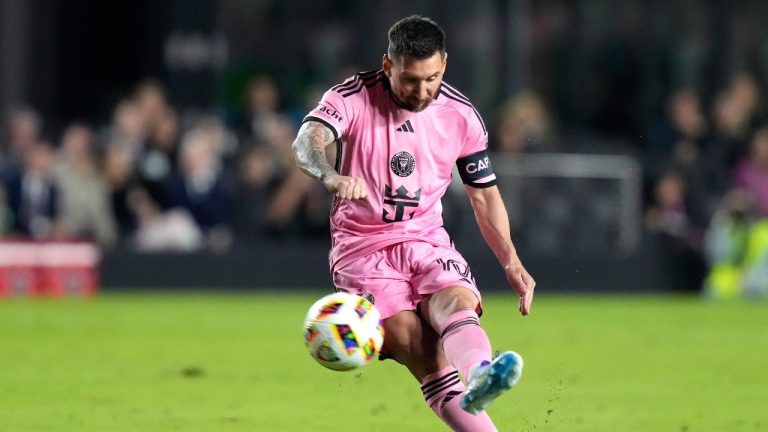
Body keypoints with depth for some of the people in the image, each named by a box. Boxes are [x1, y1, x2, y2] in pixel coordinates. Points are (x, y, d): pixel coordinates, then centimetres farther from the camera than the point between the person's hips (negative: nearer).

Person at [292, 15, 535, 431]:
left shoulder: (461, 115, 3)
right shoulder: (354, 97, -8)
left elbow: (484, 195, 15)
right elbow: (307, 141, -27)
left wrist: (511, 263, 5)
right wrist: (331, 176, -50)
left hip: (427, 239, 2)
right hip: (362, 245, -2)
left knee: (456, 302, -32)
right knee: (418, 348, -25)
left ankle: (479, 380, -62)